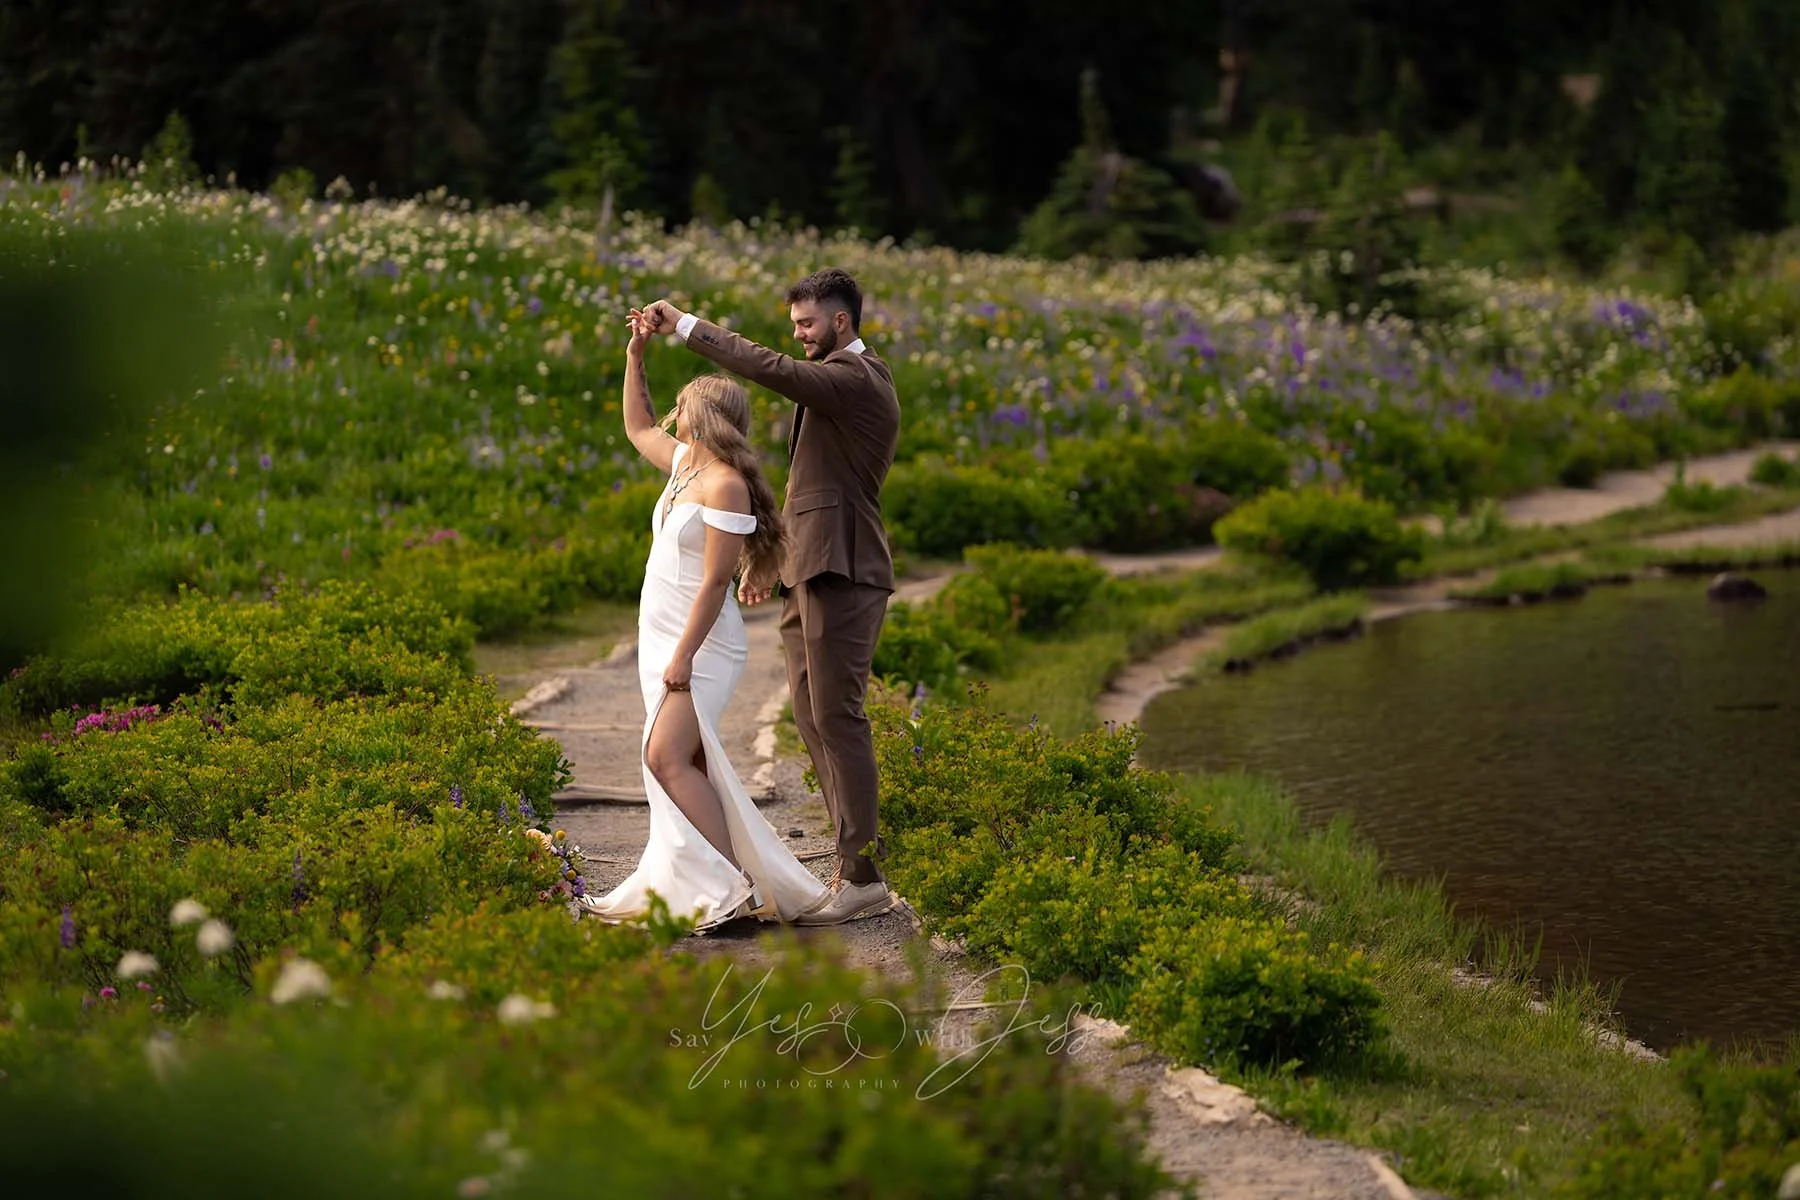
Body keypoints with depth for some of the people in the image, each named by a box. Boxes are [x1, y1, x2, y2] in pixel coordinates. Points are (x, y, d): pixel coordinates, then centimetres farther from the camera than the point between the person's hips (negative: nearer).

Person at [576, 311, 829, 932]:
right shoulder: (684, 462, 11)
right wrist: (635, 354, 22)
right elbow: (638, 427, 31)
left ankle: (734, 887, -19)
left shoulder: (726, 486, -17)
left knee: (667, 758, -19)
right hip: (663, 636, 10)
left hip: (702, 642, -10)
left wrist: (683, 657, -22)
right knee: (684, 763, 8)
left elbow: (715, 580, -20)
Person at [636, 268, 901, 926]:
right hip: (810, 572, 11)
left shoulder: (855, 378, -11)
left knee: (836, 717, -11)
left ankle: (864, 876, -9)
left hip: (839, 573, -11)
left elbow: (770, 368, -24)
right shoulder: (842, 379, 22)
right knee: (813, 717, 10)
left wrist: (685, 324, -17)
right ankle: (852, 864, 14)